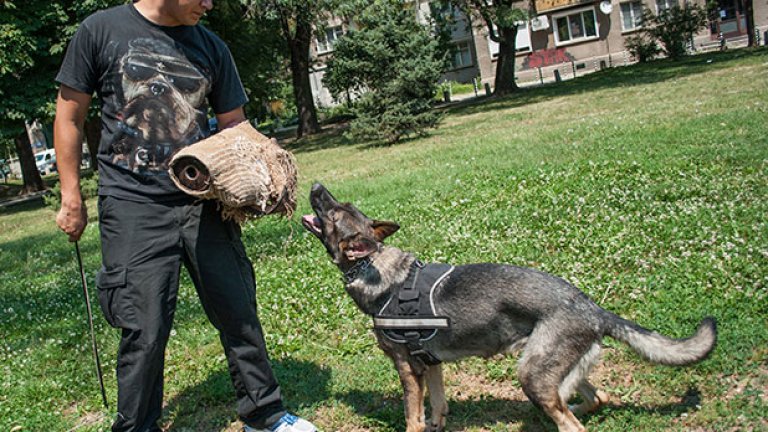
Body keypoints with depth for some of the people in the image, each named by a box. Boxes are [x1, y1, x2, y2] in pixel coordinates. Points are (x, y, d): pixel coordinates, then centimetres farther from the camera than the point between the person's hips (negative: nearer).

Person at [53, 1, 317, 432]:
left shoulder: (211, 47, 8)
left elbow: (234, 126, 11)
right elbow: (70, 117, 5)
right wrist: (72, 198, 2)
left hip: (202, 203, 4)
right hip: (134, 207, -3)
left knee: (239, 313, 9)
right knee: (145, 330, -3)